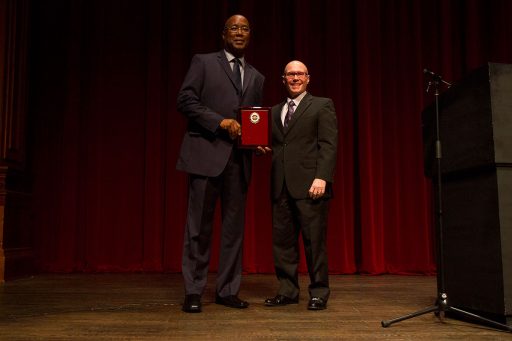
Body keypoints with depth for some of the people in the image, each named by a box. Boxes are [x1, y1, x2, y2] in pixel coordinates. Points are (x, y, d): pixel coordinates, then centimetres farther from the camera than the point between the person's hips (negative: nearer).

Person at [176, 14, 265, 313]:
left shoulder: (256, 77, 20)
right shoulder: (203, 62, 6)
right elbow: (185, 100, -3)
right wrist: (220, 122, -13)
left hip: (239, 158, 5)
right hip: (206, 154, -4)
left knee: (235, 226, 6)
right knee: (199, 226, -2)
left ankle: (228, 290, 16)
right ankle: (194, 291, 8)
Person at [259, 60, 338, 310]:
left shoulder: (322, 105, 5)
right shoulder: (275, 111, 21)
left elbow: (329, 145, -4)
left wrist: (322, 177, -15)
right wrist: (264, 148, 1)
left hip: (309, 185, -5)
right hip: (281, 186, 5)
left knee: (314, 241, -1)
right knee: (282, 240, 6)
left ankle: (319, 294, 11)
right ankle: (287, 291, 18)